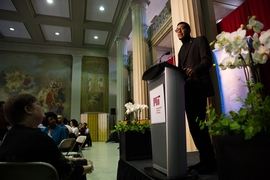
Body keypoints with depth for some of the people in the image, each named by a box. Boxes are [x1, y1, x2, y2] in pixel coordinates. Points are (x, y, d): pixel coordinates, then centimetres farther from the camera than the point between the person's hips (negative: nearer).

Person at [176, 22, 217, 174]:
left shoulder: (200, 40, 7)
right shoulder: (181, 50, 27)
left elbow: (207, 60, -9)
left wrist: (194, 70, -28)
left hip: (198, 88, -7)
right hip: (187, 91, 7)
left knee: (199, 125, -11)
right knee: (194, 126, 6)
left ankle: (210, 162, 1)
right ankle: (204, 160, 16)